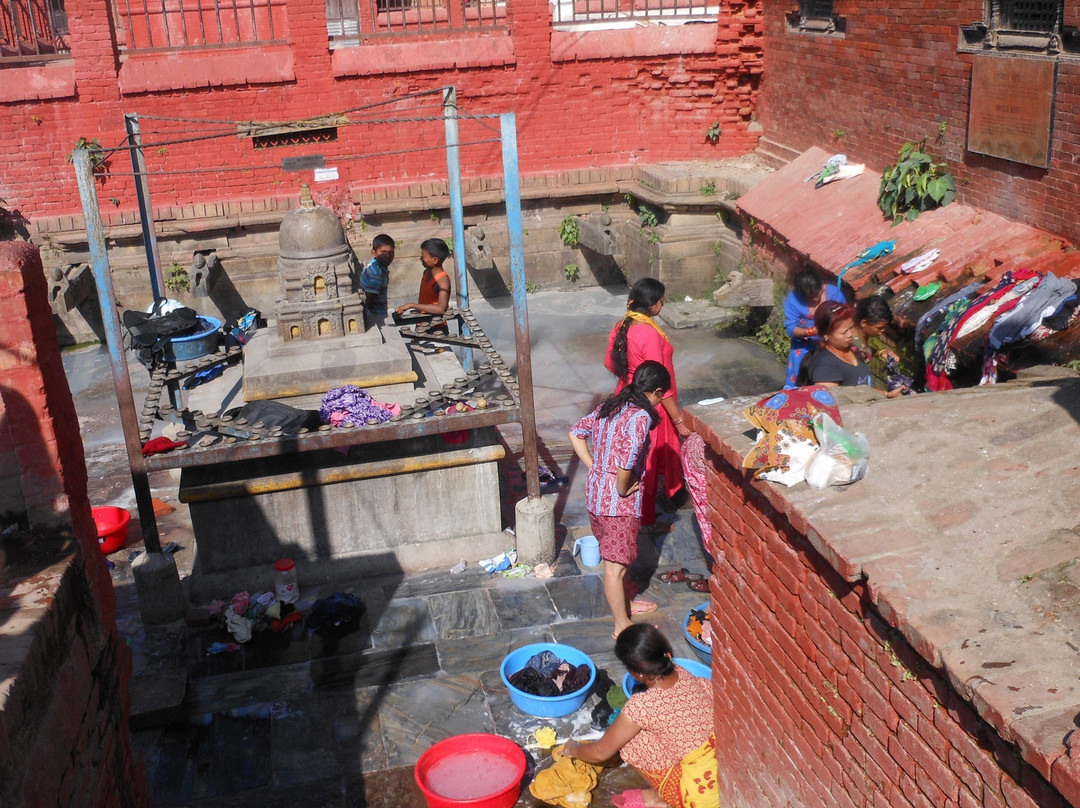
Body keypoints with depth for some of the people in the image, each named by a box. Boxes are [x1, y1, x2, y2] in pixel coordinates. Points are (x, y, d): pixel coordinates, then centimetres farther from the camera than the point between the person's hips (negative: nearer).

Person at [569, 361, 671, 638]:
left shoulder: (609, 405, 3)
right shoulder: (640, 417, -22)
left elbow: (576, 434, 11)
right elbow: (626, 463, -31)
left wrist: (594, 468, 9)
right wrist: (623, 489, -14)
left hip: (595, 493, 8)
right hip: (618, 502, -8)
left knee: (615, 558, 26)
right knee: (616, 566, 5)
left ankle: (623, 603, 44)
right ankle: (622, 626, 19)